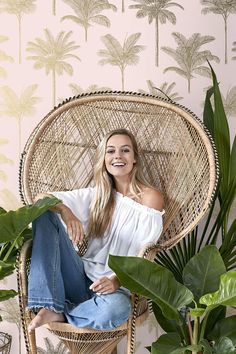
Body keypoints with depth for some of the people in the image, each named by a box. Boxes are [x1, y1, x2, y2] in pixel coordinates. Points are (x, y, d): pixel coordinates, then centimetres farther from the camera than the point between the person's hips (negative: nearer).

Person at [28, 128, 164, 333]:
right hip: (82, 278, 4)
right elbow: (41, 199, 3)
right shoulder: (96, 195, 12)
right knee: (46, 212, -13)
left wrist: (116, 281, -26)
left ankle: (60, 312, -9)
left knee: (115, 309, -42)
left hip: (119, 284, -4)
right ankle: (50, 305, -22)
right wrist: (65, 212, -20)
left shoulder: (150, 197, 0)